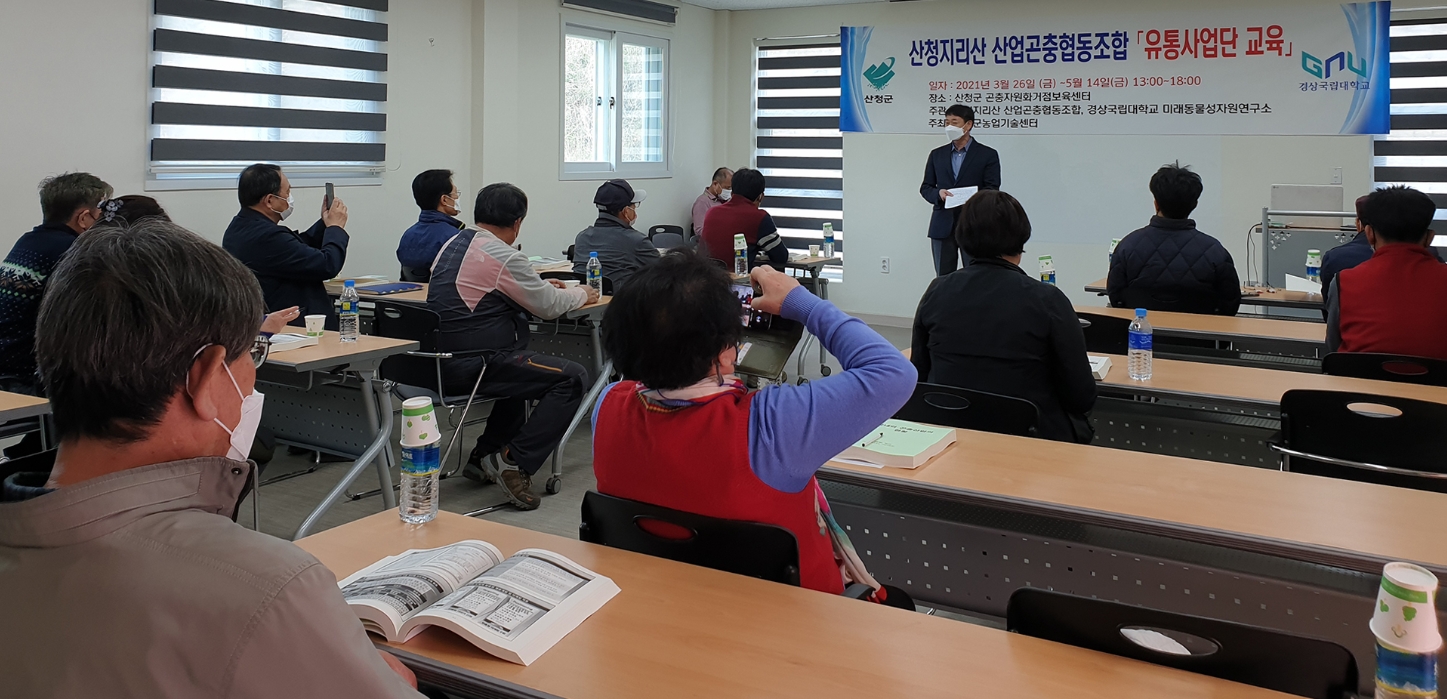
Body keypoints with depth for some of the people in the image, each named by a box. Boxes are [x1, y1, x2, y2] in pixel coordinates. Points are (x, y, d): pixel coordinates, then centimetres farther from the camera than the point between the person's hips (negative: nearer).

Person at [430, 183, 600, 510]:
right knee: (573, 378, -8)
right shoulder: (504, 257, -14)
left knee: (523, 366, 33)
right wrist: (581, 294, 17)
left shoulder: (452, 245, 12)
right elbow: (549, 306, -3)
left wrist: (542, 287, 29)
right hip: (471, 366, -10)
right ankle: (515, 462, -9)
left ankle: (485, 457, 27)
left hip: (440, 359, 10)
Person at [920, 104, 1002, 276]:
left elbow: (992, 190, -4)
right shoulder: (937, 154, 13)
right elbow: (925, 188, 12)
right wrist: (938, 194, -11)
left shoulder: (987, 155, 2)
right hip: (942, 225, 3)